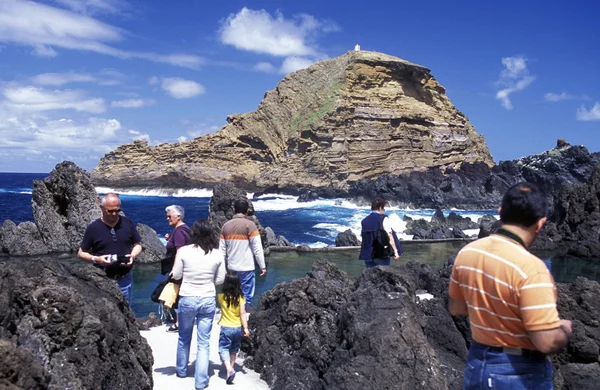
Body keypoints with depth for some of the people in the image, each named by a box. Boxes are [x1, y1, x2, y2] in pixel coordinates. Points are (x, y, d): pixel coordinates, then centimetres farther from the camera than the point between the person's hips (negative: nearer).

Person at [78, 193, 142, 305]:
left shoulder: (128, 223, 0)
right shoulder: (93, 228, -5)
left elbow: (137, 244, 9)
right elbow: (81, 253, 2)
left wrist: (133, 255, -12)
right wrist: (96, 259, -16)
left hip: (125, 279, 2)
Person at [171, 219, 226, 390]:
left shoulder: (184, 251, -11)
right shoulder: (217, 254, -7)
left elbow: (176, 275, -2)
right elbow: (220, 280, 0)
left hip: (187, 299, 0)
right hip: (208, 300, 0)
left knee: (184, 338, 22)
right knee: (204, 342, 8)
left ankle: (181, 370, 39)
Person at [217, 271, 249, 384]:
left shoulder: (221, 296, -12)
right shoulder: (240, 297, -10)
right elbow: (243, 313, -11)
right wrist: (246, 328, -6)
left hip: (226, 328, -3)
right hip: (238, 328, 3)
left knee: (224, 349, -1)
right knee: (234, 349, 21)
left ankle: (229, 369, -21)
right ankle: (231, 367, 34)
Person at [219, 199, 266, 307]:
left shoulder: (226, 225, 6)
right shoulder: (249, 225, -9)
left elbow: (222, 250, 9)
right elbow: (257, 248, -11)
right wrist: (263, 266, -4)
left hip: (231, 267, 5)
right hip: (246, 267, -5)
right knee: (246, 297, 1)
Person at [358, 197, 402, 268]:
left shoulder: (364, 221, 8)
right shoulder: (384, 219, -6)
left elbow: (363, 238, 9)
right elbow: (389, 236, -10)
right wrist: (395, 251, -8)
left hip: (368, 256, 5)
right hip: (382, 255, -4)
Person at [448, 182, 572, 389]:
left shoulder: (466, 253, -7)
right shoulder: (530, 268, -27)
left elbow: (456, 308, 6)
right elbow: (547, 342, -25)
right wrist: (565, 328, -6)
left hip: (477, 365, 5)